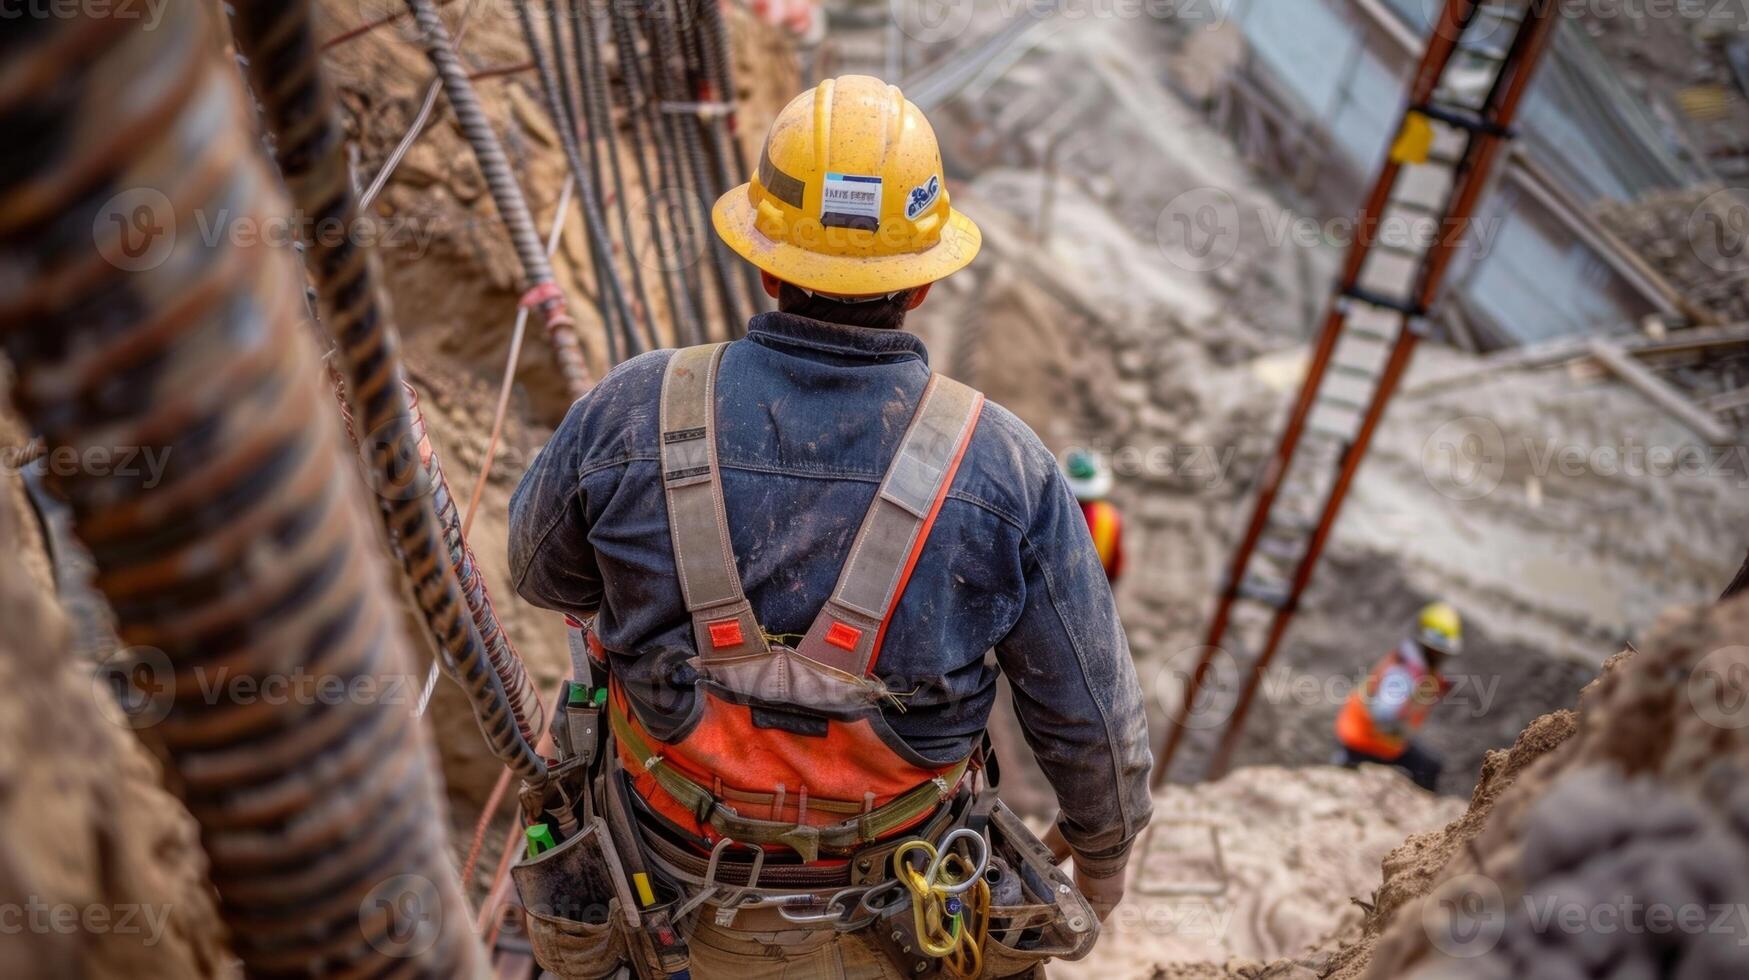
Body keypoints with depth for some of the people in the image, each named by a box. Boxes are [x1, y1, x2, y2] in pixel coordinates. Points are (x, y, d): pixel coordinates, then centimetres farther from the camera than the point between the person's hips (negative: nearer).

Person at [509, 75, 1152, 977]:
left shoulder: (632, 416, -22)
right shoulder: (1001, 467, -23)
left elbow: (545, 570, -1)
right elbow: (1089, 709, -12)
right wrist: (1105, 847, 8)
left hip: (684, 870, 1)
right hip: (893, 900, 0)